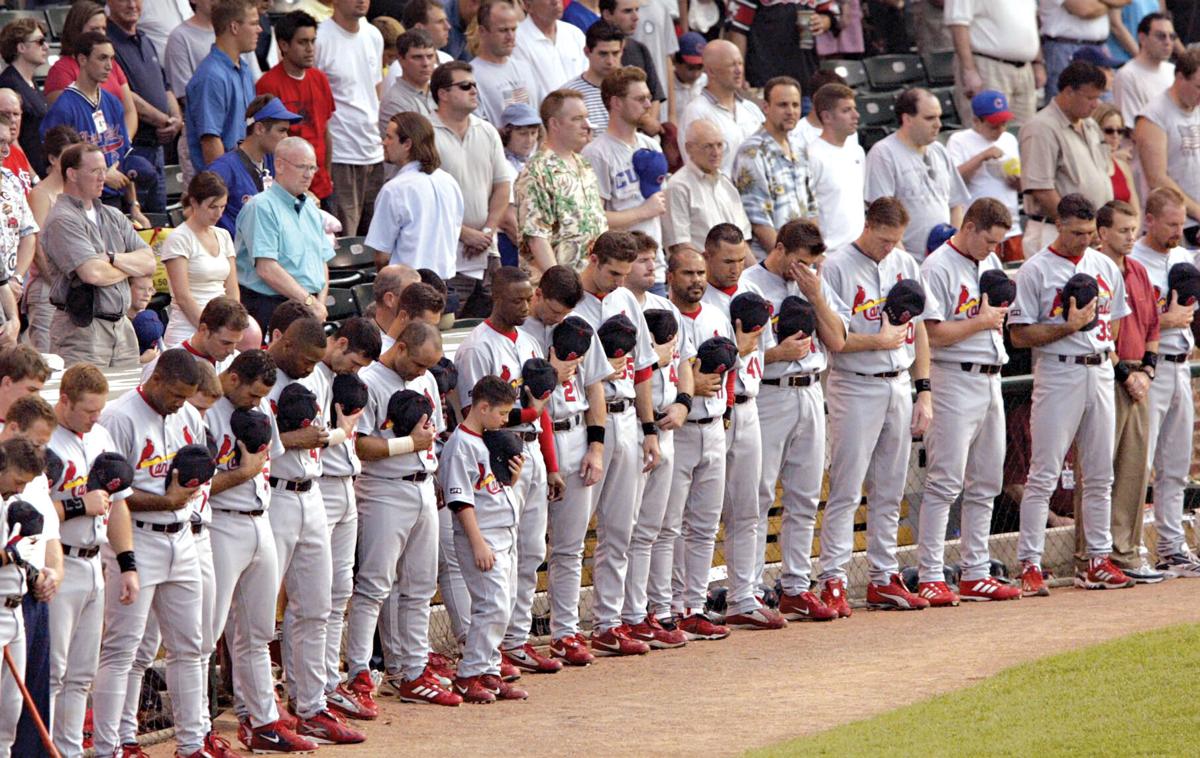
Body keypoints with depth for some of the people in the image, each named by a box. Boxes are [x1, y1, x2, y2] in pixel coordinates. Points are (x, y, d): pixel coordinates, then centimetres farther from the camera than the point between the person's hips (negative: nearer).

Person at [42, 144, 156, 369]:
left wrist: (113, 258, -9)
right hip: (82, 330, -7)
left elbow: (149, 263, 10)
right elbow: (93, 274, -18)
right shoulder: (62, 220, -8)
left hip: (121, 325, 7)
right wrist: (129, 267, 2)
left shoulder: (113, 217, 17)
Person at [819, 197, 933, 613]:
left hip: (899, 387, 6)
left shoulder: (906, 265, 11)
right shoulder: (836, 267, -8)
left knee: (890, 493, 10)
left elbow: (919, 332, 14)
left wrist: (924, 392, 9)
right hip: (855, 388, -6)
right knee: (846, 491, -7)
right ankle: (833, 581, -6)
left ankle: (884, 579, 16)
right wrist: (877, 341, -13)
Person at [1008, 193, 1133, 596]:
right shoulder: (1035, 271, -5)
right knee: (1043, 475, -8)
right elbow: (1020, 334, -8)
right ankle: (1030, 565, -8)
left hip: (1101, 371, 6)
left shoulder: (1105, 266, 13)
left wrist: (1119, 360, 8)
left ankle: (1098, 560, 15)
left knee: (1100, 474, 8)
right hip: (1058, 375, -6)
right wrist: (1069, 326, -16)